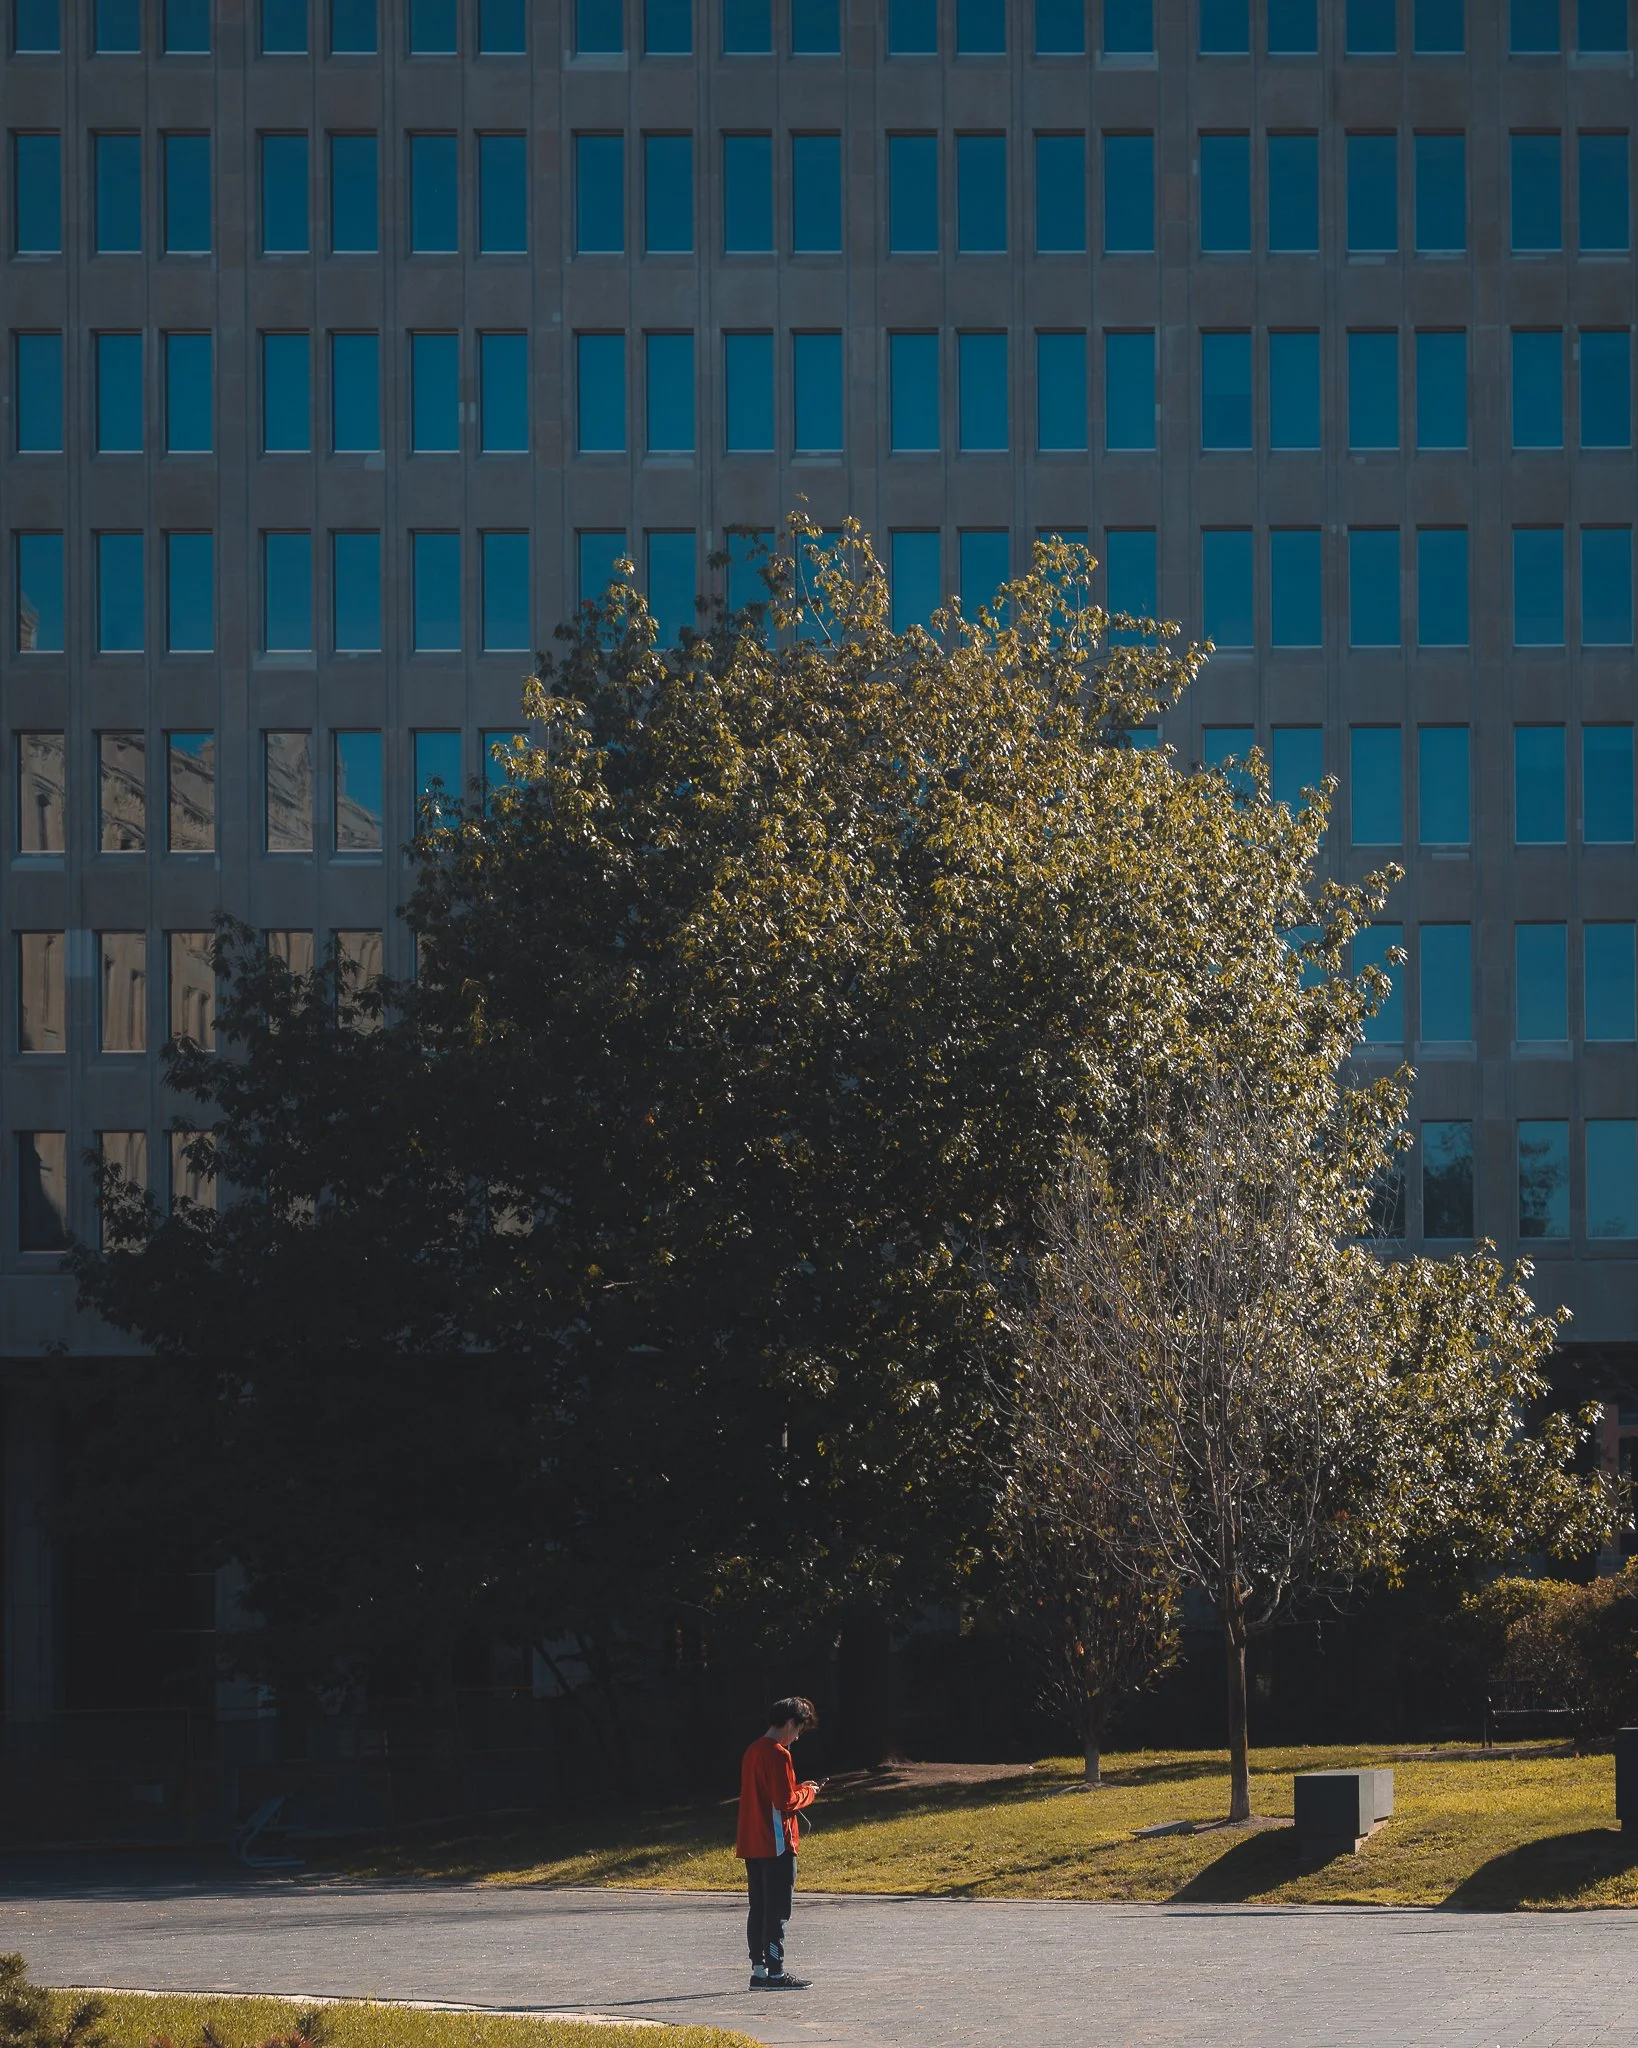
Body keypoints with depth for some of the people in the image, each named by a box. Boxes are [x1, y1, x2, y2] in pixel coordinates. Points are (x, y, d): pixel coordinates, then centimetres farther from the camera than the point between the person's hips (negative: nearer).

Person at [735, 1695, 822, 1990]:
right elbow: (786, 1803, -18)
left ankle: (758, 1970, 12)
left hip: (752, 1844, 9)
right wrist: (808, 1793, -1)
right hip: (776, 1844, -9)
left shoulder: (752, 1751, 14)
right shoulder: (778, 1755, -15)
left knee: (759, 1908, 11)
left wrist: (798, 1789, 15)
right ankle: (775, 1972, -4)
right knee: (777, 1911, -5)